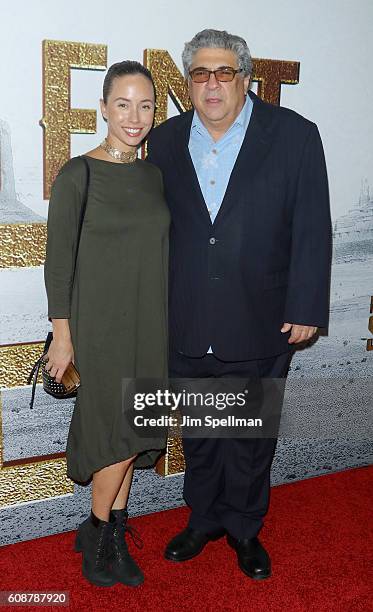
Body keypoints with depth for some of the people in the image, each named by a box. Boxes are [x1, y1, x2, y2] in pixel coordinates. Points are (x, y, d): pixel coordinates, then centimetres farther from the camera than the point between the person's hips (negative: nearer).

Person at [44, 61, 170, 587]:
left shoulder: (155, 174, 7)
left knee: (133, 434, 12)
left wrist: (168, 323, 12)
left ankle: (113, 536, 30)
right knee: (122, 432, -2)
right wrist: (62, 335, -9)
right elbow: (59, 261, -8)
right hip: (101, 322, -5)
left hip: (151, 322, 6)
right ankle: (100, 534, 23)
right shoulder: (78, 175, -10)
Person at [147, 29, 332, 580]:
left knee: (252, 437, 14)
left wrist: (305, 308, -9)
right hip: (185, 327, 3)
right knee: (197, 434, 18)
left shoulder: (294, 136, -6)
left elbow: (312, 230, -6)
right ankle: (204, 519, 41)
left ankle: (244, 528, 38)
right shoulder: (165, 141, 3)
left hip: (261, 326, -2)